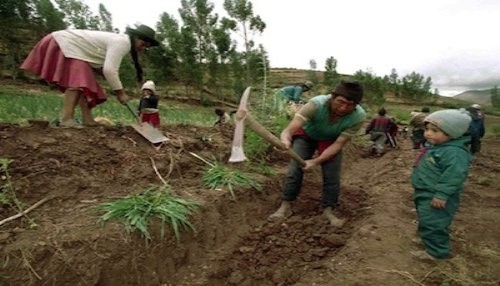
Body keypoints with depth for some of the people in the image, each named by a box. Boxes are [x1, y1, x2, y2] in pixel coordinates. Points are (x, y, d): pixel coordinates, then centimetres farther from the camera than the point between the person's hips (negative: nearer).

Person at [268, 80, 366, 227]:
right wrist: (285, 140, -70)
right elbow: (289, 129, -46)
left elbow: (338, 144, -26)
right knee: (295, 170, -9)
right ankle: (285, 207, 6)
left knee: (332, 176, -5)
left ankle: (328, 211, 15)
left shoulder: (358, 116, -33)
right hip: (306, 135, -1)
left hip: (331, 141, 2)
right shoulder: (316, 104, -41)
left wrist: (316, 161, -36)